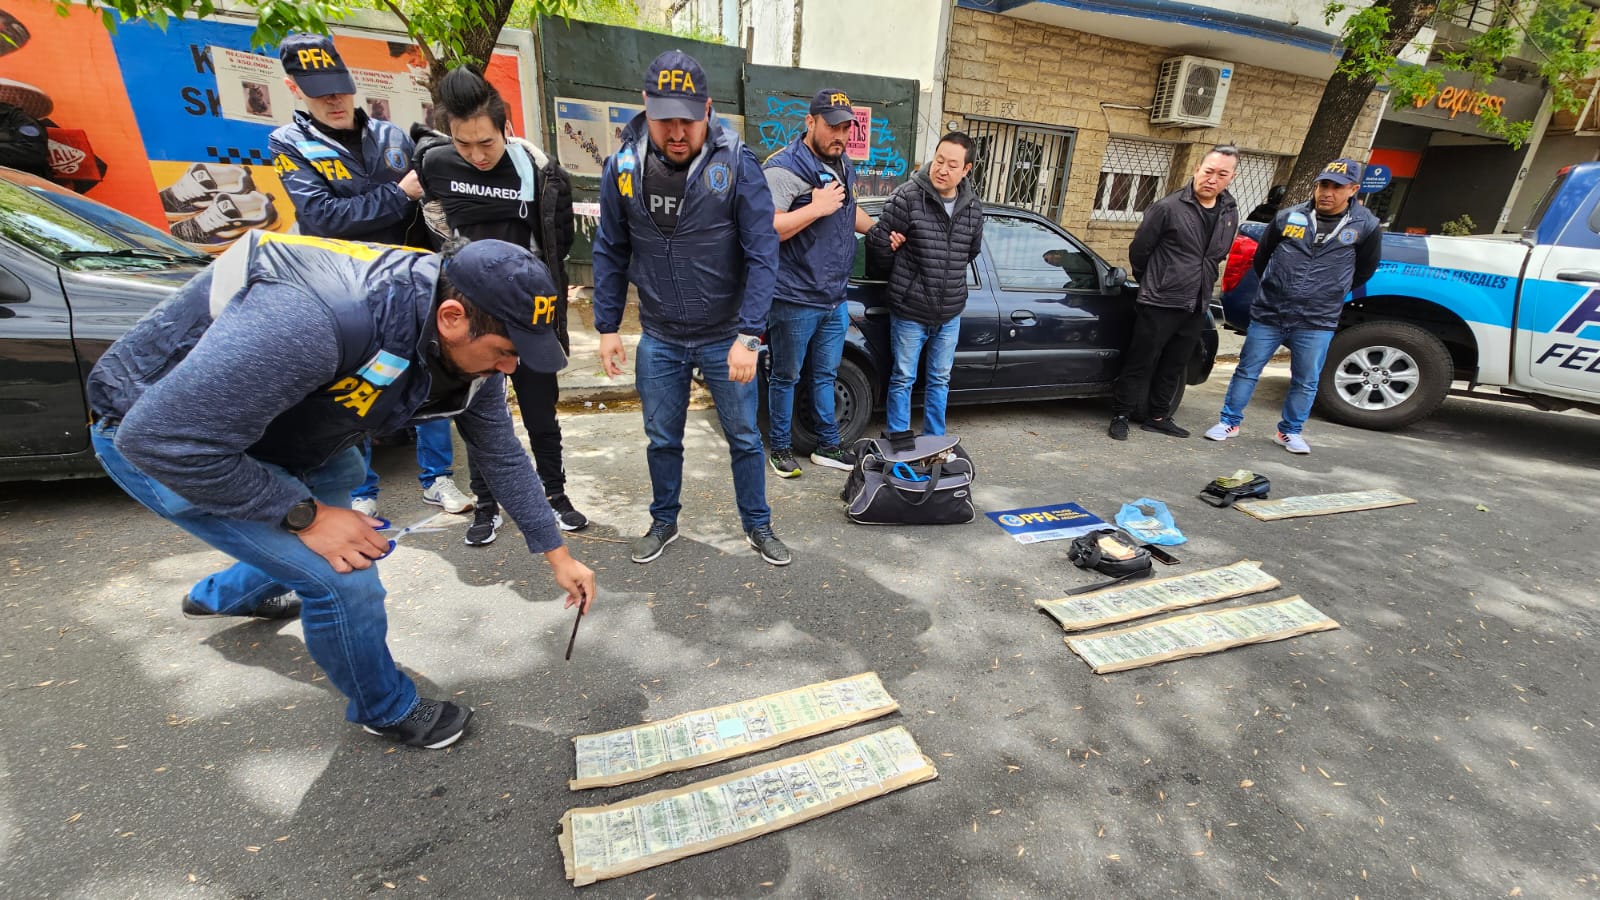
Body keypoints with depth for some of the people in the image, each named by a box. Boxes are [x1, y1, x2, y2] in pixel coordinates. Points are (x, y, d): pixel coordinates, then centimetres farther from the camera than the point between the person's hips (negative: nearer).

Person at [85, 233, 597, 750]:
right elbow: (159, 439, -33)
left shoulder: (467, 341, -16)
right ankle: (387, 710, 13)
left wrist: (556, 555, 1)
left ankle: (221, 597, 54)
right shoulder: (315, 319, -42)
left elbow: (503, 455, -4)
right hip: (154, 434, -7)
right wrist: (306, 515, -26)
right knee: (341, 575, -17)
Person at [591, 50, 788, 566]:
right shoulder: (622, 167, -4)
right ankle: (664, 522, 37)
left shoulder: (736, 164, -13)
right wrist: (607, 328, 2)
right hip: (659, 339, 3)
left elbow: (762, 254, -16)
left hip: (726, 337, -2)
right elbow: (610, 252, 4)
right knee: (662, 440, 15)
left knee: (744, 437, 10)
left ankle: (757, 525, 30)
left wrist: (748, 335, -22)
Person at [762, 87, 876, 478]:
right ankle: (779, 448, 22)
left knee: (825, 375, 16)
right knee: (786, 376, 6)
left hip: (834, 299, 8)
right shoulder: (784, 168, -14)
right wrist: (816, 208, -24)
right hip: (795, 300, -8)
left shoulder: (843, 165, 13)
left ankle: (828, 446, 29)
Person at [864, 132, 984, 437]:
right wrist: (903, 280, 5)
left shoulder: (972, 206, 2)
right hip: (909, 312, -5)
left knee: (940, 380, 15)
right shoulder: (907, 197, -14)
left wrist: (950, 280, 15)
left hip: (950, 314, 5)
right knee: (903, 379, 7)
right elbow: (878, 246, -10)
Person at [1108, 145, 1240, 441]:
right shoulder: (1168, 207, -10)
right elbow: (1139, 250, -3)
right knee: (1140, 364, -1)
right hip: (1159, 304, -6)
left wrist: (1202, 287, 20)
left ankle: (1158, 417, 25)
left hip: (1196, 307, 6)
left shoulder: (1230, 214, 9)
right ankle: (1120, 416, 9)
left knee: (1173, 368, 14)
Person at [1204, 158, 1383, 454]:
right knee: (1247, 369, 5)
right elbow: (1261, 257, 14)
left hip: (1318, 321, 0)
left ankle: (1290, 432, 23)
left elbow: (1365, 269, 14)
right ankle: (1229, 422, 17)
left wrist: (1331, 293, 19)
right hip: (1268, 313, 0)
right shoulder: (1289, 217, -1)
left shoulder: (1366, 226, -1)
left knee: (1306, 382, 7)